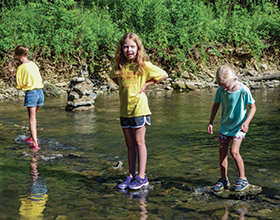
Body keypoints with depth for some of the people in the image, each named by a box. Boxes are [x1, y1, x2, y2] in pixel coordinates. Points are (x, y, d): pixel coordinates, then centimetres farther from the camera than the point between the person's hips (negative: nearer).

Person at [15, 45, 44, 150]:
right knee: (33, 116, 22)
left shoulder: (21, 68, -10)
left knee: (32, 118, -3)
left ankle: (35, 143, -9)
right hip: (40, 91, 6)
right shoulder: (33, 64, 8)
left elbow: (19, 86, -7)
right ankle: (32, 137, 33)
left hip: (31, 93, -6)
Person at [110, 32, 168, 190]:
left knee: (139, 142, 1)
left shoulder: (144, 65, -9)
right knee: (130, 144, 11)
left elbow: (164, 75, -1)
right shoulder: (119, 66, 4)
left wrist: (146, 84, -6)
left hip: (139, 108, -5)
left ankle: (142, 178, 8)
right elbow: (114, 77, 25)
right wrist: (123, 87, 8)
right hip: (124, 109, 5)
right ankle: (131, 176, 18)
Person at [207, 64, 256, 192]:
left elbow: (253, 107, -10)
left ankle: (242, 179, 3)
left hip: (238, 127, -5)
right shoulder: (220, 91, -11)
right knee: (222, 151, 5)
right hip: (225, 125, 5)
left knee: (234, 151, -14)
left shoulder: (243, 91, -22)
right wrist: (211, 123, 4)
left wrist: (246, 122, -23)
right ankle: (224, 179, 20)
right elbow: (216, 105, 6)